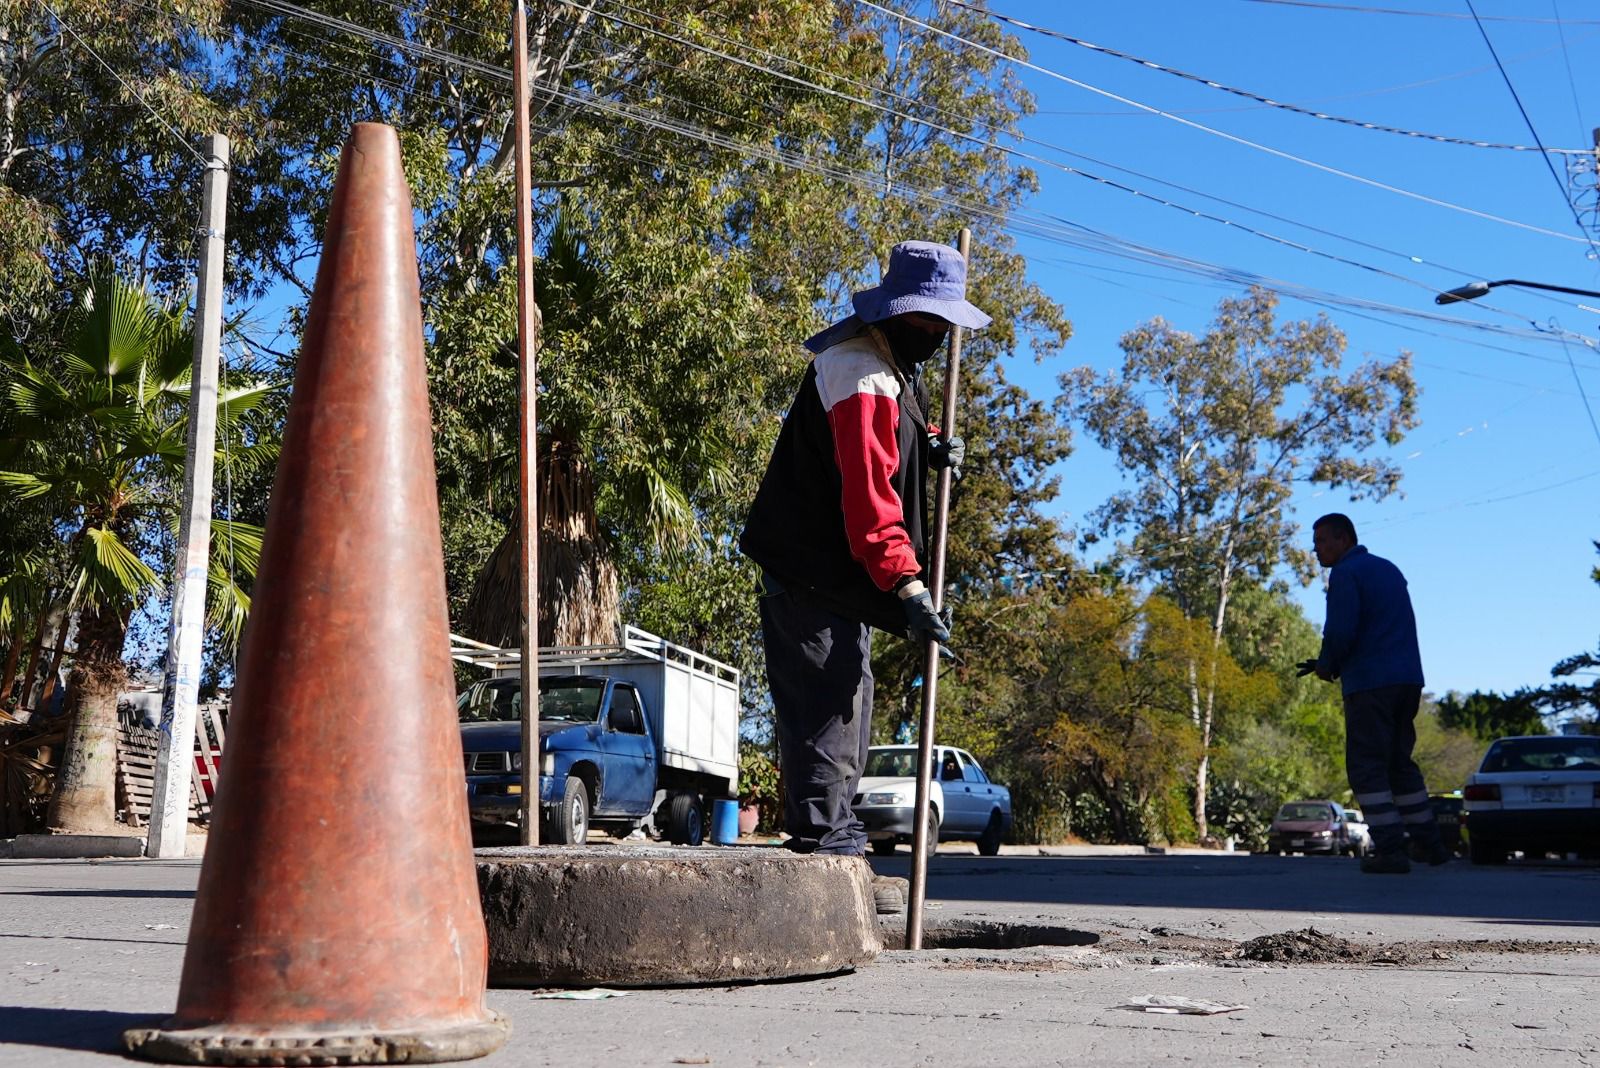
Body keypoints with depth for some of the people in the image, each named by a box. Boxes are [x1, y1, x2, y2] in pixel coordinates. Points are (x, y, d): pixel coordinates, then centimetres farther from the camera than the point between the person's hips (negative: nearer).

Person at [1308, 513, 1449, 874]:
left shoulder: (1345, 574, -7)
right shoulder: (1389, 569, 20)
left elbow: (1340, 632, -18)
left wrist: (1326, 666, 1)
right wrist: (1334, 662, 20)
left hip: (1368, 682, -8)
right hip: (1408, 679, 8)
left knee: (1366, 766, -4)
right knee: (1400, 762, 17)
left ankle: (1390, 850, -8)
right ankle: (1429, 844, 19)